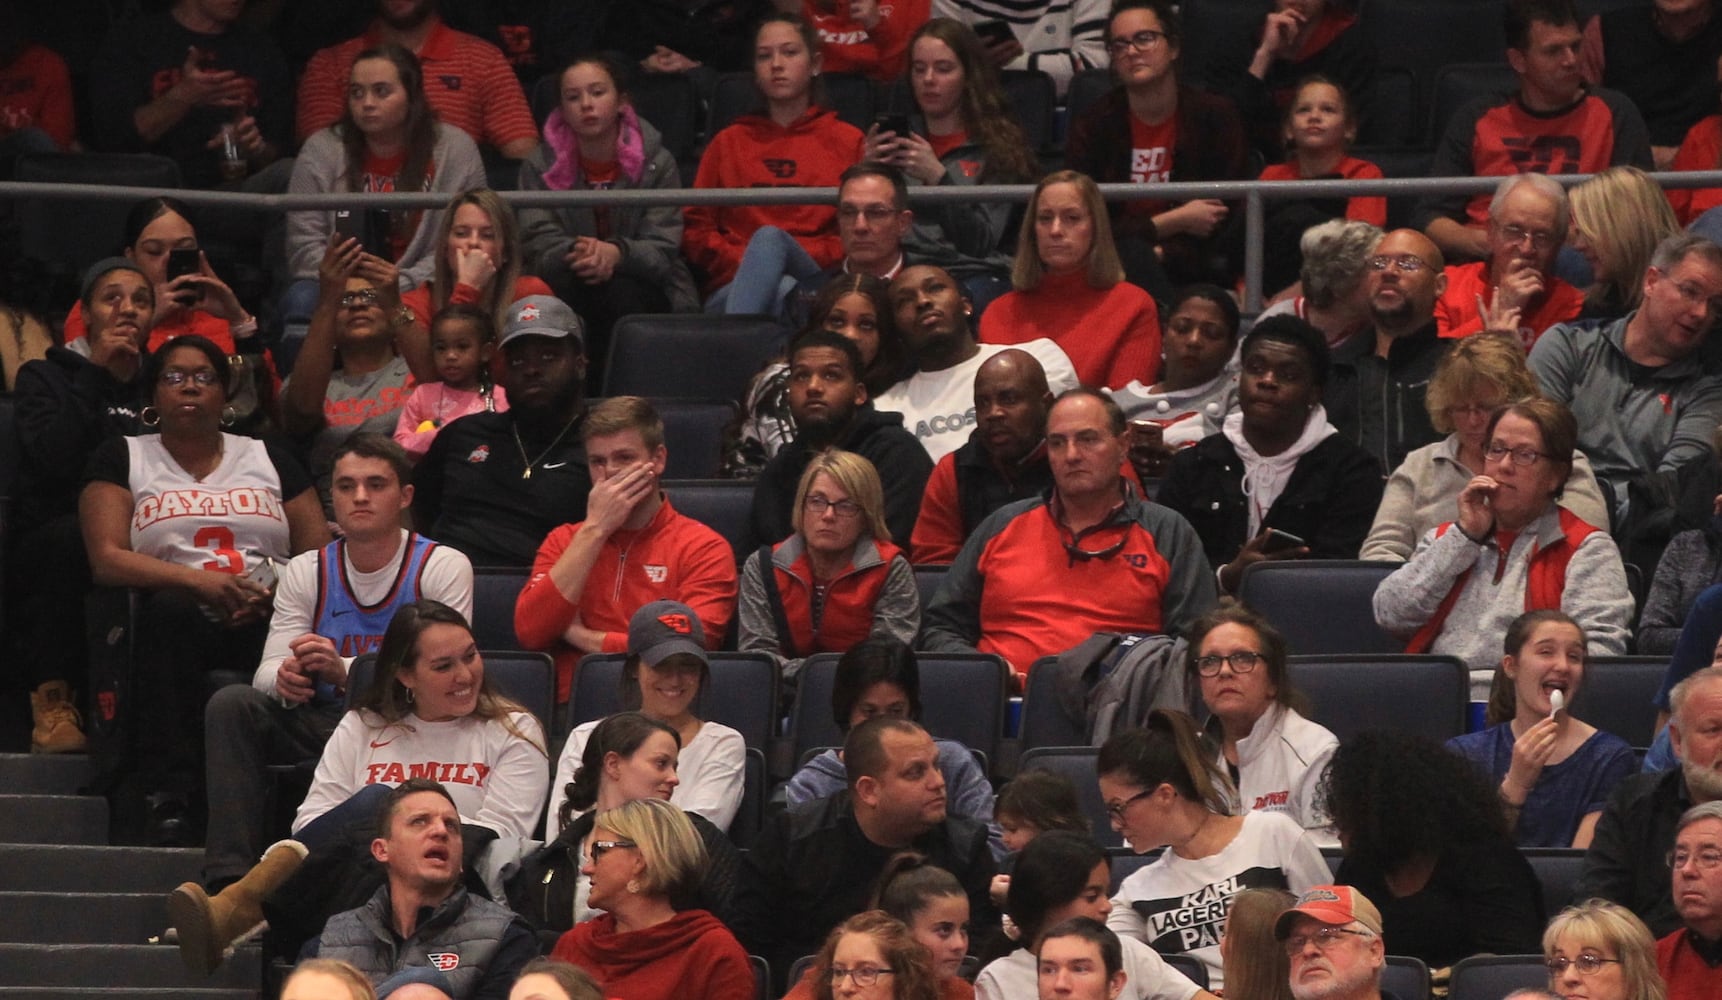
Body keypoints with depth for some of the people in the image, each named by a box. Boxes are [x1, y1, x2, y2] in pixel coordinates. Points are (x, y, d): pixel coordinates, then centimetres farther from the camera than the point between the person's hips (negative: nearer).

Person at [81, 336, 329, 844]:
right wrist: (196, 580, -16)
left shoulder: (269, 459, 23)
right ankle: (169, 792, -45)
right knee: (169, 611, -39)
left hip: (270, 617, 1)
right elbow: (106, 558, 1)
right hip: (176, 627, -1)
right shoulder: (122, 458, 18)